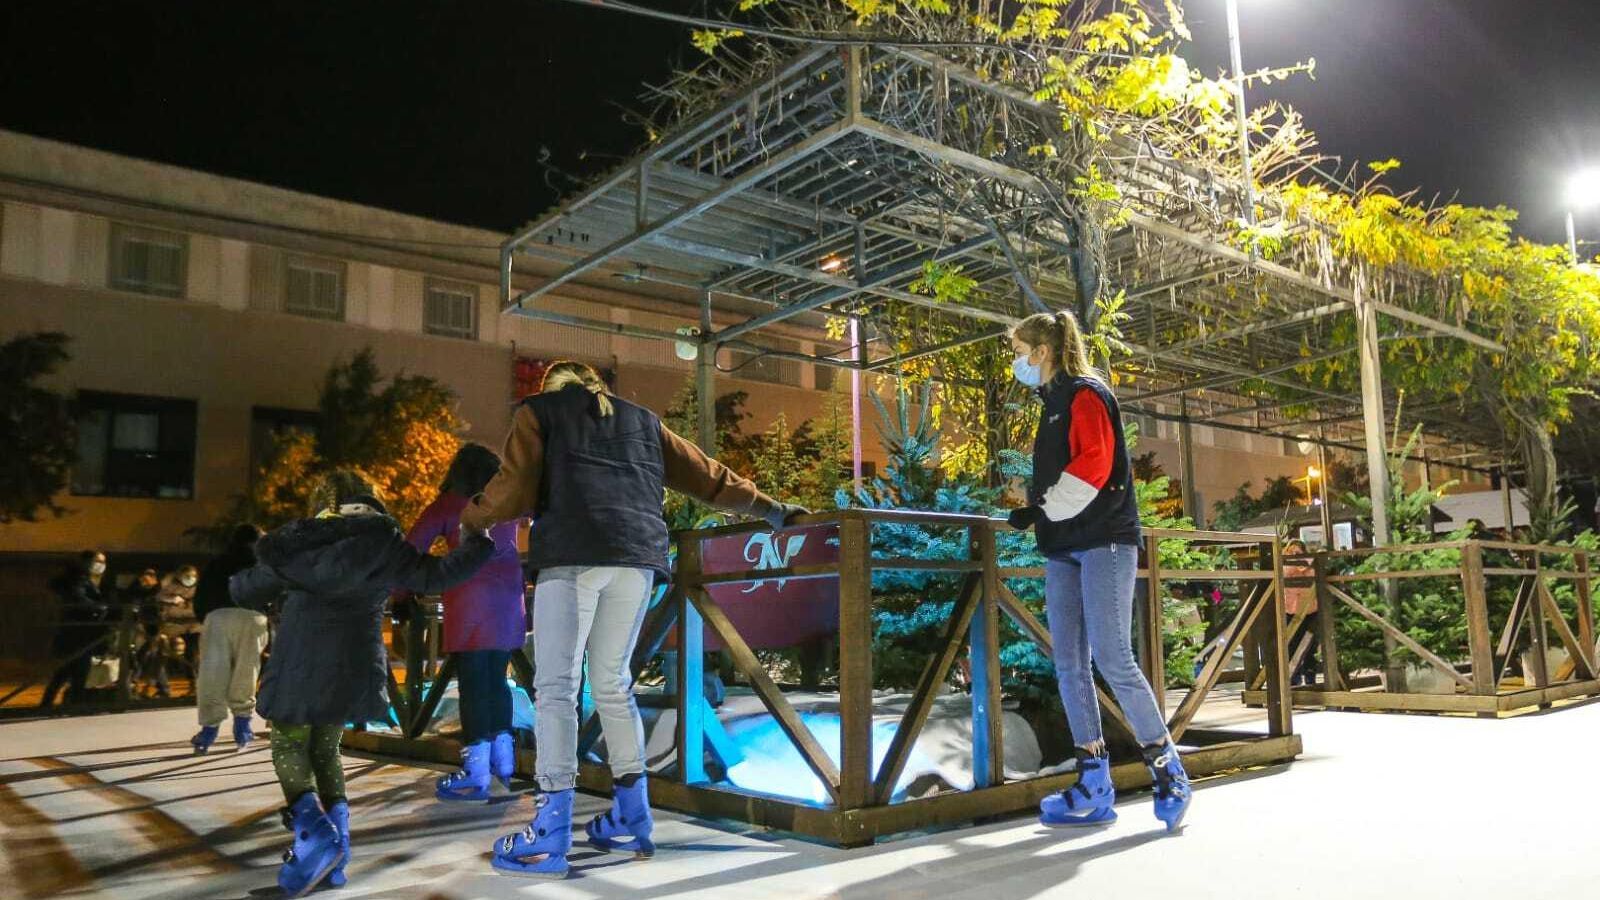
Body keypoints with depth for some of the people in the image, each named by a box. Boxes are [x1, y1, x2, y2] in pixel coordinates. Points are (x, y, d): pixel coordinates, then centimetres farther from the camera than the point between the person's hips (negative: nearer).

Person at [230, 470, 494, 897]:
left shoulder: (299, 543, 6)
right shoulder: (385, 547, 2)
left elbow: (244, 590, 14)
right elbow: (436, 575, -1)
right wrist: (481, 541, 11)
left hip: (299, 666, -2)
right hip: (353, 668, 2)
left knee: (289, 749, 12)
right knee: (326, 750, 20)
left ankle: (314, 829, -13)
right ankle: (336, 848, 9)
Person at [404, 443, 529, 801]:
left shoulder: (447, 505, 7)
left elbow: (412, 549, 4)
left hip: (471, 597, -4)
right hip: (509, 594, 4)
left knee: (473, 682, -3)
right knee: (496, 678, 14)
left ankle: (476, 774, -3)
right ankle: (504, 762, 18)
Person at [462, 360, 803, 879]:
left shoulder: (538, 411, 17)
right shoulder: (642, 420, 28)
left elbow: (515, 491, 5)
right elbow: (709, 477, 27)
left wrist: (473, 517, 23)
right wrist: (768, 509, 36)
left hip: (573, 554, -4)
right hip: (637, 556, 4)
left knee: (556, 685, -1)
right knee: (613, 684, 14)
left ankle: (551, 834, -5)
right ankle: (631, 818, 17)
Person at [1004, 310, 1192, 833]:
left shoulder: (1085, 394, -5)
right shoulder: (1054, 403, 22)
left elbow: (1094, 465, -18)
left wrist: (1039, 509, -12)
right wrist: (1034, 512, 7)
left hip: (1102, 542, -9)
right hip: (1064, 549, 9)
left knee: (1112, 660, -12)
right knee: (1070, 665, 4)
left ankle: (1168, 772, 4)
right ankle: (1094, 788, 8)